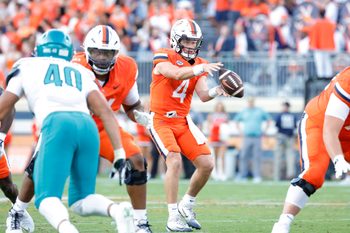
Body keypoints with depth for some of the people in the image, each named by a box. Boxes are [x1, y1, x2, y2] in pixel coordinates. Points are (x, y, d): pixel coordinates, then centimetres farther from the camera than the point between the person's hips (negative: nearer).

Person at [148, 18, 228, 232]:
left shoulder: (199, 64, 7)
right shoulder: (164, 58, -10)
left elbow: (203, 95, -7)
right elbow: (177, 74, -32)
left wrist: (216, 91, -28)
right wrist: (199, 69, -48)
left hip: (183, 121, 6)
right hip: (161, 120, -6)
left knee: (207, 164, -2)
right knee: (175, 162, -24)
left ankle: (187, 206, 20)